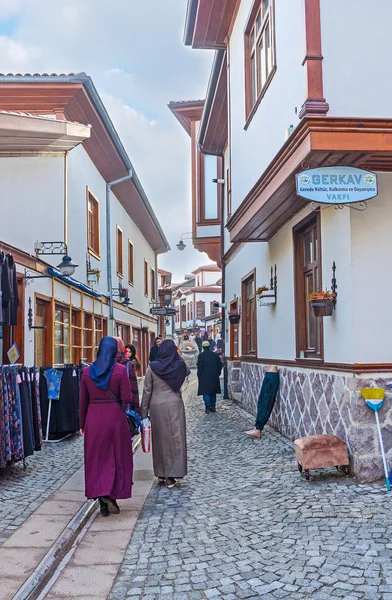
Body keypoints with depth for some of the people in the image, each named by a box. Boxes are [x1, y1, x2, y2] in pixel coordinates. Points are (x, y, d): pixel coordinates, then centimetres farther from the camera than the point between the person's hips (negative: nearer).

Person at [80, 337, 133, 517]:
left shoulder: (87, 371, 0)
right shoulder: (120, 370, -9)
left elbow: (83, 400, 4)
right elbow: (126, 398, -12)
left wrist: (82, 424, 14)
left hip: (94, 418, 2)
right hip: (115, 417, -2)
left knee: (97, 459, 10)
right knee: (117, 457, 12)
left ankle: (103, 503, 11)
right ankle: (111, 495, 2)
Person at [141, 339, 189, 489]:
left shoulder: (153, 367, -6)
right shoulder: (180, 365, -2)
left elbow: (147, 391, -3)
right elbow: (187, 371, 24)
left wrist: (144, 412, 3)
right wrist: (177, 357, 12)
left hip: (157, 406, 0)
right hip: (175, 405, 0)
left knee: (160, 438, 11)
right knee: (175, 438, 4)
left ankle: (161, 474, 20)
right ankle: (171, 475, 0)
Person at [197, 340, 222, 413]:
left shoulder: (201, 355, -9)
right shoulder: (215, 355, 2)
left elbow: (199, 366, -9)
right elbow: (220, 366, 6)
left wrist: (199, 375, 0)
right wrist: (217, 374, 15)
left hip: (204, 377, -4)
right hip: (214, 377, 4)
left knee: (206, 392, -1)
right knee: (213, 392, 14)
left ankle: (208, 407, -9)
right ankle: (213, 407, 15)